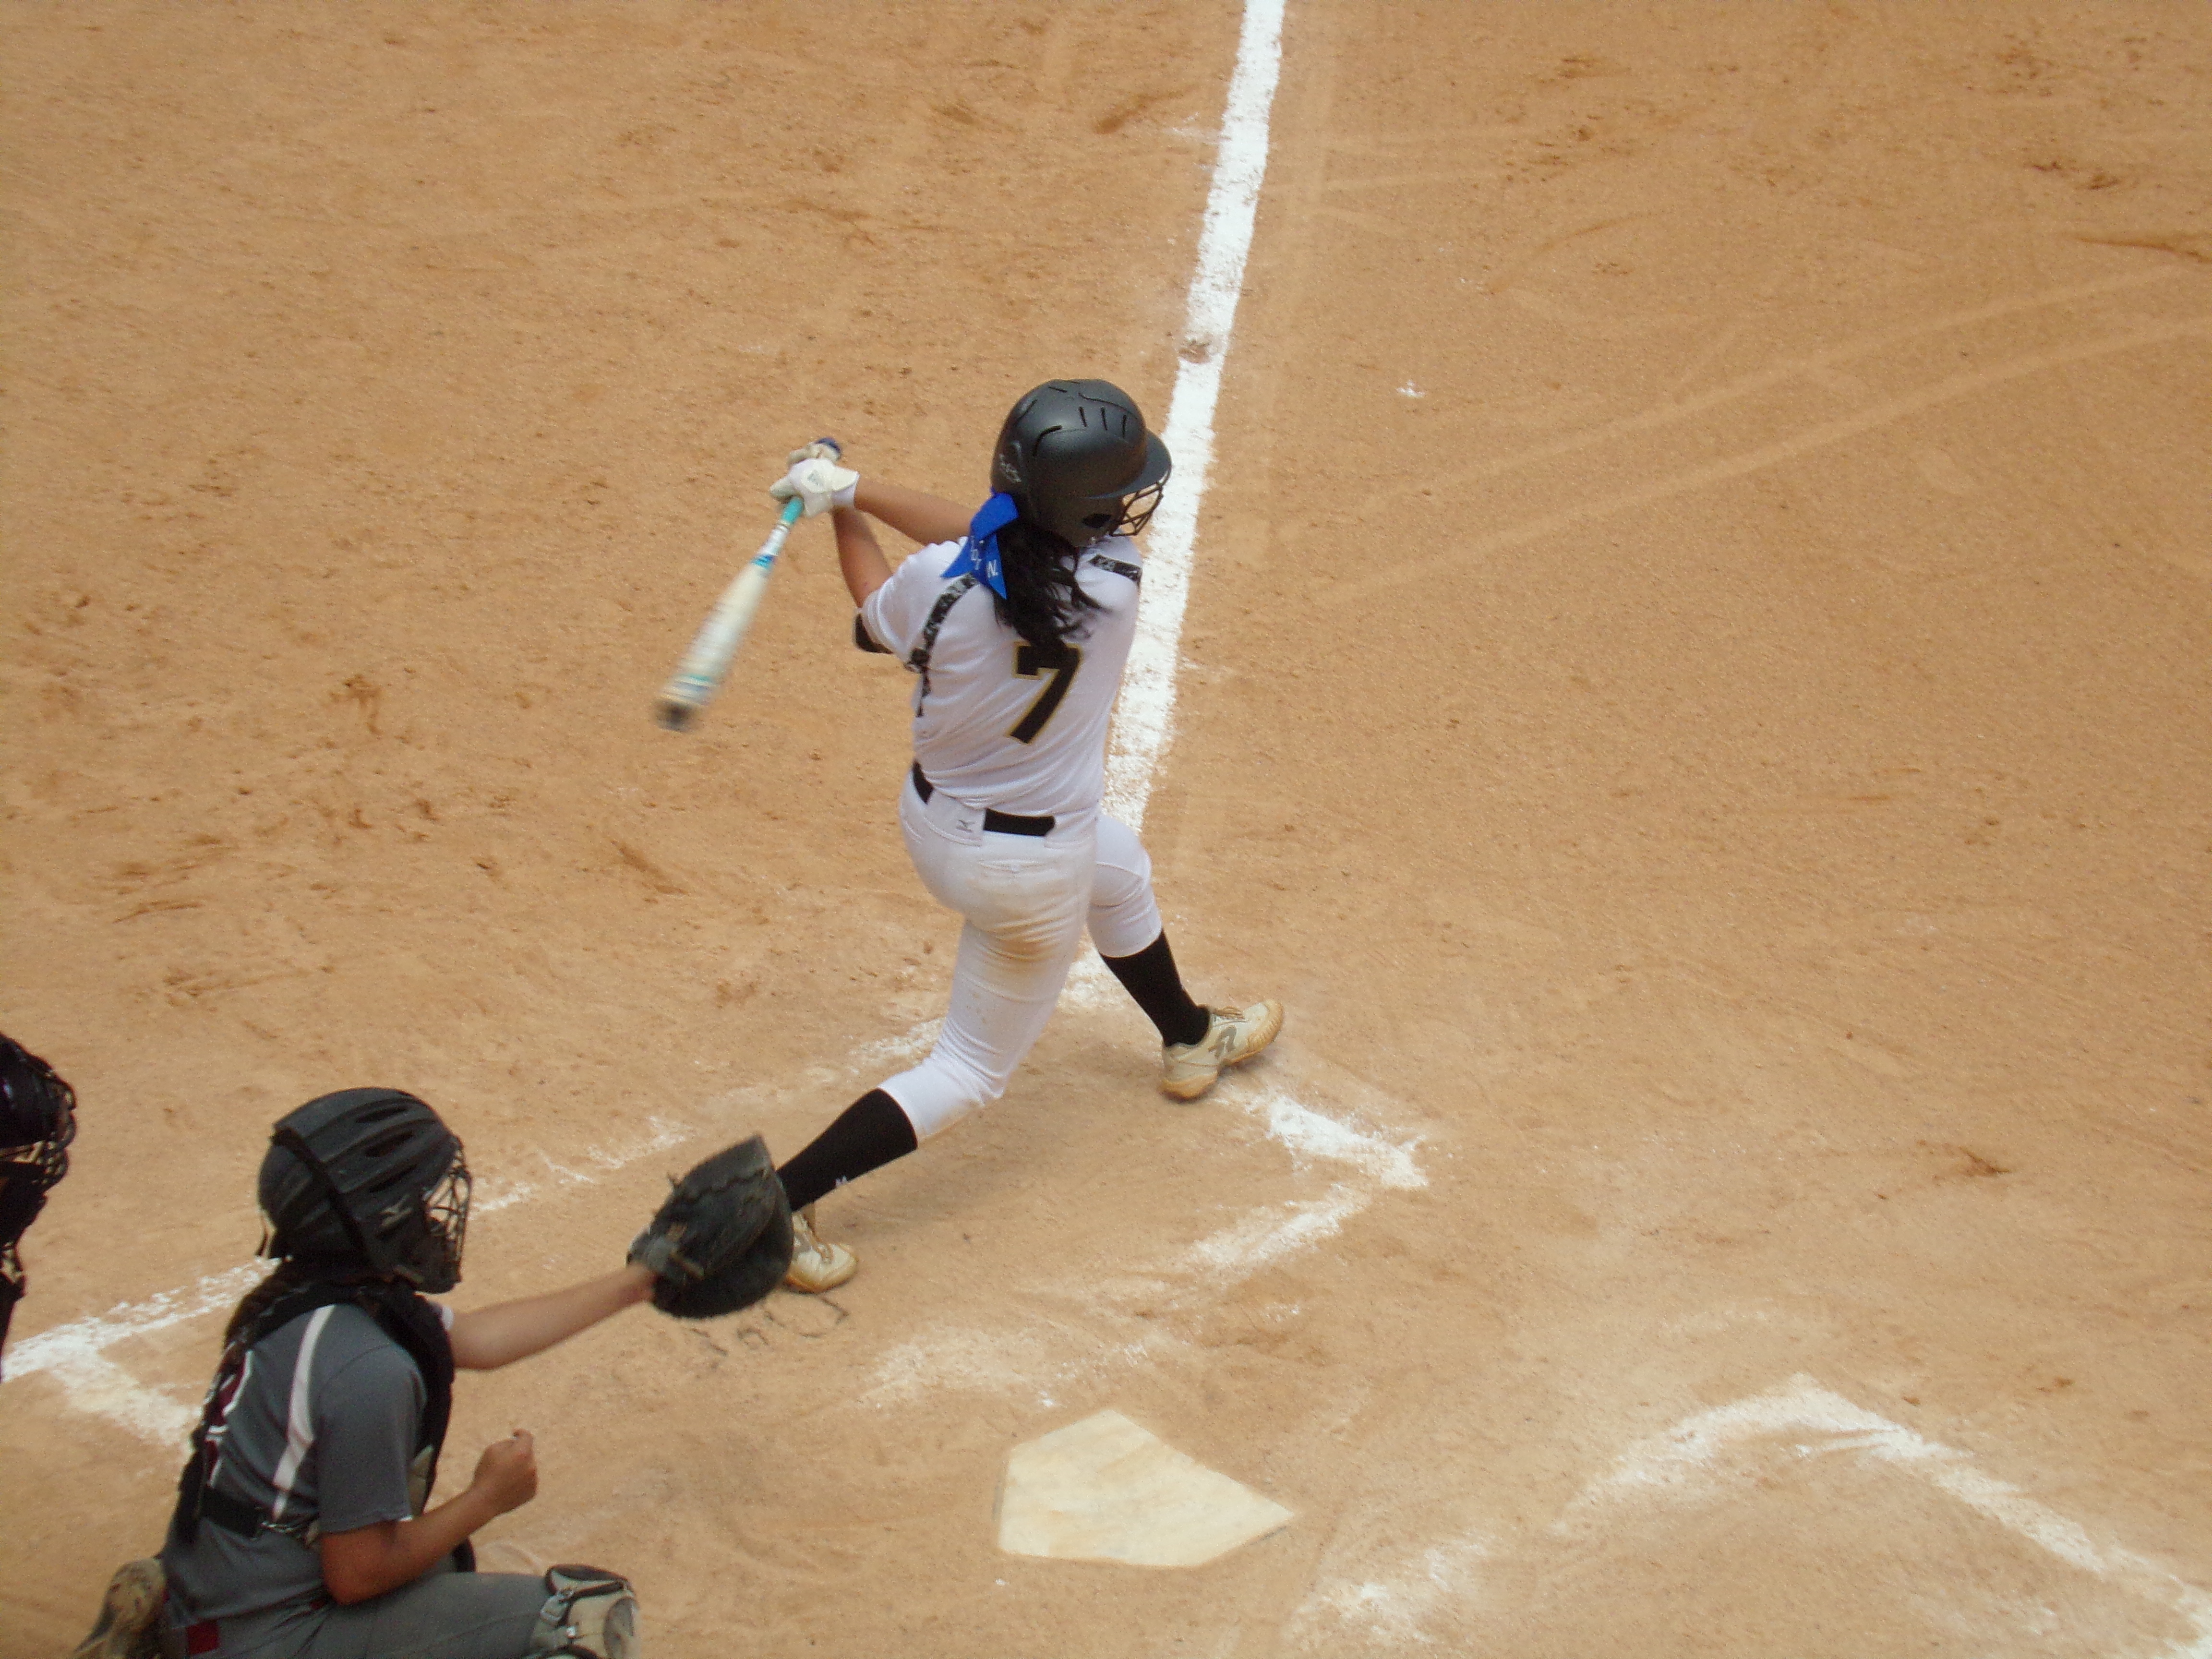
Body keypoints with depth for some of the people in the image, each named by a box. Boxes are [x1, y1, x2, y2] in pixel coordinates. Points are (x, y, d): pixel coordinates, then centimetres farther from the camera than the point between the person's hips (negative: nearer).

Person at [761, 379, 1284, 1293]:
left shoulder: (934, 584, -23)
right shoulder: (1115, 582, -27)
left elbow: (876, 622, 0)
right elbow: (977, 539, -14)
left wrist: (844, 507, 9)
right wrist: (856, 488, -15)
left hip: (931, 822, 5)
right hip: (1026, 876, -5)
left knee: (1119, 869, 34)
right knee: (969, 1072, 15)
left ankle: (1191, 1039, 60)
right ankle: (776, 1201, 6)